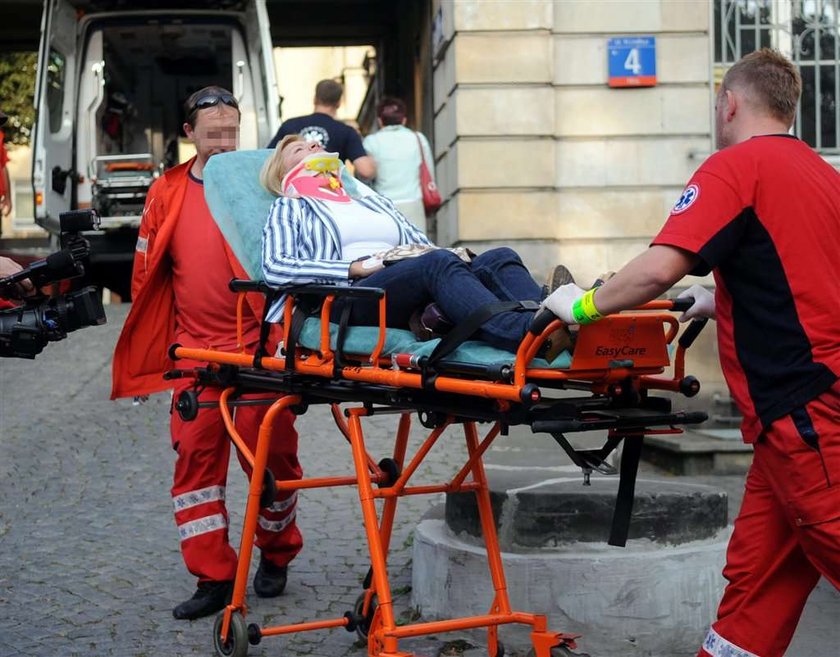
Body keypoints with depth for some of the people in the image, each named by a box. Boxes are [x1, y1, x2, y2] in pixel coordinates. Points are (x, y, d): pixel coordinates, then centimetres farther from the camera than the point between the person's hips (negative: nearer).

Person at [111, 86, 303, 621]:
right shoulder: (167, 194, 9)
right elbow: (147, 271, 13)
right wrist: (148, 349, 12)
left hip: (261, 346, -3)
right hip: (196, 350, 3)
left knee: (270, 454, 2)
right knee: (196, 456, 1)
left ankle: (276, 555, 25)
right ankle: (214, 577, 10)